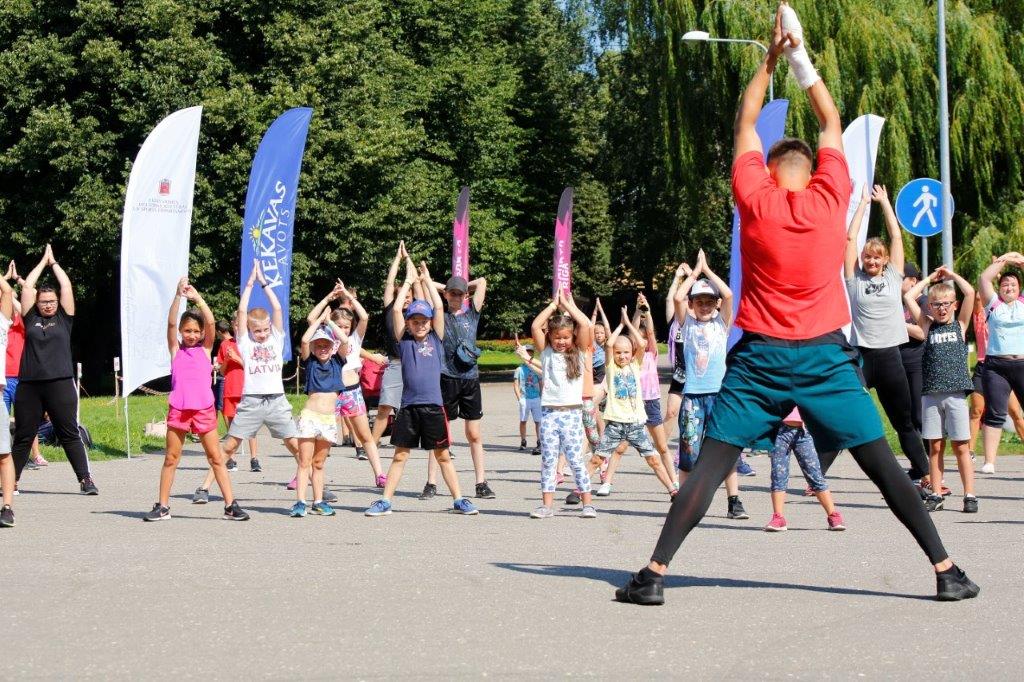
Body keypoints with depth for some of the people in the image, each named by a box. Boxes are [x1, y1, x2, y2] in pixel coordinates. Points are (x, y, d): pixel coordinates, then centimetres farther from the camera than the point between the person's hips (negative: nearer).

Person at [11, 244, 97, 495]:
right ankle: (11, 481, 15)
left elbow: (66, 286, 6)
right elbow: (27, 287, 10)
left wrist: (54, 262, 17)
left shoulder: (64, 318, 9)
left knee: (70, 434, 0)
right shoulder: (31, 318, 12)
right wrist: (43, 261, 18)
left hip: (60, 383, -1)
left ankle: (86, 480, -1)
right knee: (23, 436, 8)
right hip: (29, 384, 2)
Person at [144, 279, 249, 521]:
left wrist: (196, 297, -11)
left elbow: (210, 322, -5)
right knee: (171, 458, 6)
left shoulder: (205, 349, 8)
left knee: (216, 458, 2)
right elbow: (171, 322, -5)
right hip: (178, 409, 0)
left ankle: (231, 505, 3)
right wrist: (178, 296, -16)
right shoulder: (176, 349, 8)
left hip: (204, 409, 0)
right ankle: (163, 506, 13)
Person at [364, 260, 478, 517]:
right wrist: (409, 280, 6)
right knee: (399, 456, 5)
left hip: (433, 406, 0)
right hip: (408, 406, 0)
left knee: (443, 456, 7)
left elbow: (439, 307, 0)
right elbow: (396, 309, -1)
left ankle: (459, 500, 12)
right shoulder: (404, 341, 7)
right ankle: (385, 502, 9)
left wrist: (427, 280, 7)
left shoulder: (436, 340, 8)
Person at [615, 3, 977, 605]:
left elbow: (746, 123, 13)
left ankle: (655, 573, -5)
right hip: (825, 354, 1)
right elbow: (832, 122, 15)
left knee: (711, 465, 0)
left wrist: (771, 58, 18)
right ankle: (946, 571, 6)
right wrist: (801, 58, 21)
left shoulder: (755, 198, -2)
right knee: (882, 465, 5)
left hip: (760, 355, 0)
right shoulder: (832, 196, 0)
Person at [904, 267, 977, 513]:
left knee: (961, 446, 0)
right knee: (935, 447, 5)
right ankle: (936, 495, 10)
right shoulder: (927, 326, 11)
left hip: (956, 394, -1)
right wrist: (931, 278, 14)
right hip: (930, 394, 1)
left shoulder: (960, 324, 9)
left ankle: (969, 495, 3)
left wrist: (951, 275, 10)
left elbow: (970, 293, -1)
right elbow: (908, 297, 6)